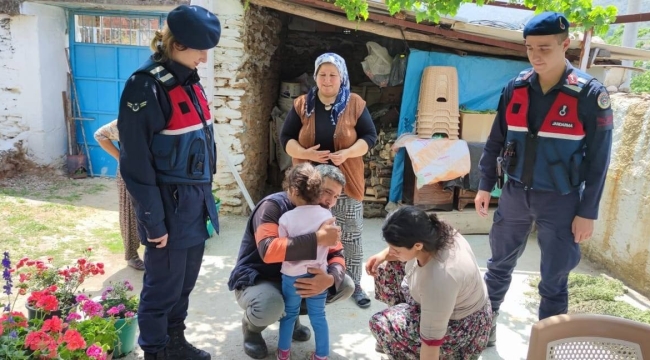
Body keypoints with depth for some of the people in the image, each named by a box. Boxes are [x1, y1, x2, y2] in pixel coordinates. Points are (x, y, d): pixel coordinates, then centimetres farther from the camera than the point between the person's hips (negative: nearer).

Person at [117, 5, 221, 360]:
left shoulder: (189, 80, 9)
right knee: (163, 285, 8)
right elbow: (137, 164, -17)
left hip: (196, 199, 8)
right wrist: (154, 221, -16)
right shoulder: (146, 86, -17)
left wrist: (205, 195, 16)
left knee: (185, 280, 19)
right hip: (170, 204, -8)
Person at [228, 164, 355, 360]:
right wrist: (318, 239, -44)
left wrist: (329, 279, -32)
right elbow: (268, 250, -40)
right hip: (257, 279, -6)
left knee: (346, 286, -9)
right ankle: (252, 326, 0)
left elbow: (336, 255, -8)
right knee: (269, 307, -39)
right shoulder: (274, 205, -24)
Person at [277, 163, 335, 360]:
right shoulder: (327, 215, -8)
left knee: (289, 314, 18)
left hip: (292, 276, -1)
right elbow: (329, 244, 2)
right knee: (318, 315, 15)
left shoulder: (286, 218, -16)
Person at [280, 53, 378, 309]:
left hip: (346, 182, -1)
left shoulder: (355, 104, -2)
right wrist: (304, 153, -19)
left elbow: (370, 137, -2)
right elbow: (286, 138, 1)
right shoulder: (302, 105, 1)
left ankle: (354, 285, 22)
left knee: (351, 235, 7)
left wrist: (347, 153, -20)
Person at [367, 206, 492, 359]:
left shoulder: (438, 279, -41)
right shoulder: (433, 232, -20)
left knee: (382, 325, -18)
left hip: (461, 327, -8)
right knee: (387, 268, 6)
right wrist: (384, 255, -11)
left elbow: (432, 339, -32)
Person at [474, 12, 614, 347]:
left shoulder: (590, 94, -12)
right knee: (499, 265, 15)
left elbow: (598, 159, -8)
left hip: (560, 201, -3)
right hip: (514, 194, 3)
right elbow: (496, 141, 6)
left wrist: (587, 212, -9)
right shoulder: (515, 88, -2)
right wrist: (485, 186, 6)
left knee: (554, 282, 7)